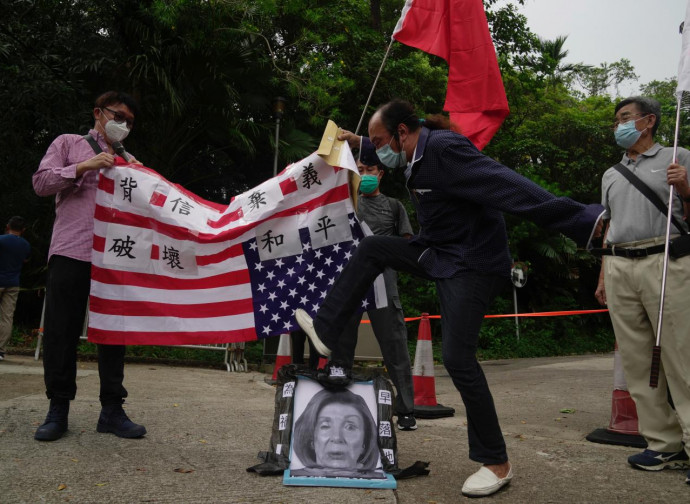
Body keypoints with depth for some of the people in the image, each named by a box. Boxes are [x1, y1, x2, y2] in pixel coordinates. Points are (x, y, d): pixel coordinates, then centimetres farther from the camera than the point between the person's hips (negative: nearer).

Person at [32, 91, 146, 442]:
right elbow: (41, 182, 1)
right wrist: (84, 167, -10)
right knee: (61, 331, -1)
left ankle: (112, 410, 9)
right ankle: (58, 409, 9)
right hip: (71, 252, -3)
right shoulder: (69, 143, 13)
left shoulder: (128, 161, 23)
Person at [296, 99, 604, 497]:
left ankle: (497, 463, 3)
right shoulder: (420, 152, 6)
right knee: (372, 249, 11)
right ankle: (326, 332, 17)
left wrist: (582, 221, -37)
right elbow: (389, 152, 34)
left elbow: (510, 187, -33)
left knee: (458, 359, -12)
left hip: (472, 264, -9)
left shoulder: (445, 148, -24)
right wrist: (358, 143, 36)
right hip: (438, 254, 10)